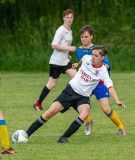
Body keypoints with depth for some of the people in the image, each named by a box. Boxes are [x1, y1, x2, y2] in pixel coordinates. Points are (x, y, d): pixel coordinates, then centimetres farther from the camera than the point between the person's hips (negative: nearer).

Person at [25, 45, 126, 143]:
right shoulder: (86, 58, -5)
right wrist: (78, 64, 43)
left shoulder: (102, 71, -15)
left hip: (83, 97, -2)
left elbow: (110, 86, -27)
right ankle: (26, 135, -3)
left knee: (85, 114, -36)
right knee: (49, 113, -11)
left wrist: (117, 101, -42)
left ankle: (64, 138, -26)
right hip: (70, 91, 2)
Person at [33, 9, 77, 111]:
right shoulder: (61, 31, -16)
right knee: (52, 83, -1)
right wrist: (68, 48, -24)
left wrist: (67, 54, 11)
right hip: (56, 61, -8)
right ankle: (38, 103, 11)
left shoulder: (70, 31, 12)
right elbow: (54, 45, -23)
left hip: (65, 61, 8)